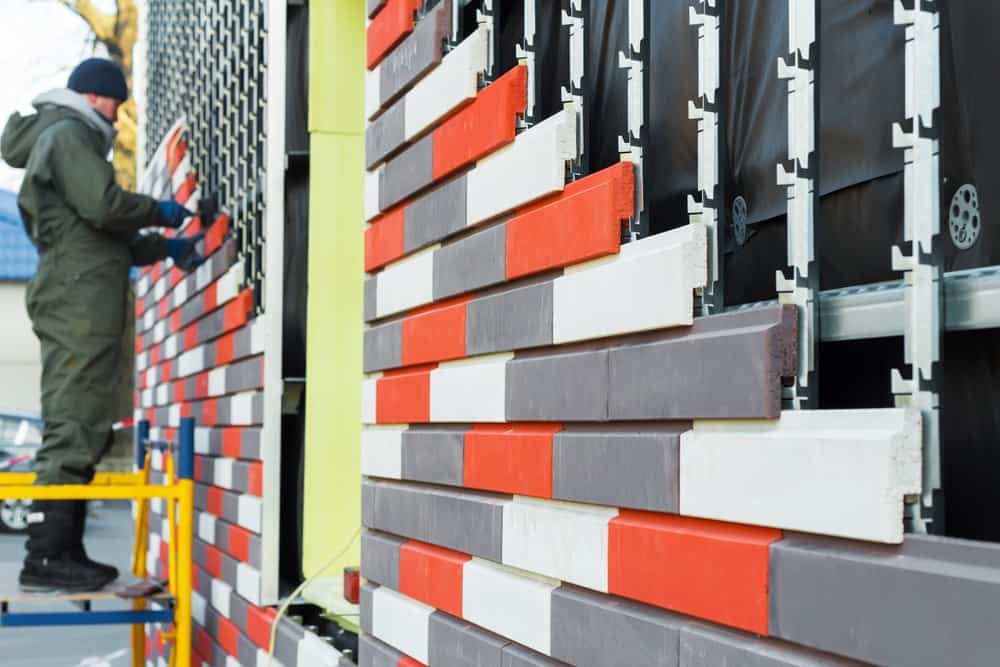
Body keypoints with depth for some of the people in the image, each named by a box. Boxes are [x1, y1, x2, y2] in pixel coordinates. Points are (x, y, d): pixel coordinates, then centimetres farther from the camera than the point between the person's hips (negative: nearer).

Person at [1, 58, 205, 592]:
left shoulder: (73, 139, 28)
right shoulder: (68, 135, -4)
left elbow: (109, 238, 30)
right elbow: (103, 206, -18)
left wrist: (165, 247, 22)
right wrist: (158, 211, -3)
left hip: (80, 304, 11)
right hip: (78, 301, -11)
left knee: (83, 429, 9)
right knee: (72, 428, -14)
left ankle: (65, 551, 10)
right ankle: (46, 557, -17)